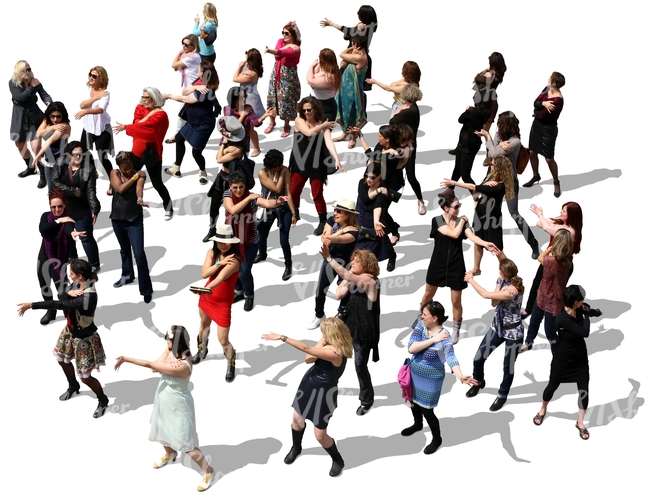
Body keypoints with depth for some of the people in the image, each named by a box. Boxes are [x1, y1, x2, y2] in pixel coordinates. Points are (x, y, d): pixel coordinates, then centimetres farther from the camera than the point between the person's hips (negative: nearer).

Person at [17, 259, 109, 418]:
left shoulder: (86, 299, -40)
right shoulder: (79, 284, -13)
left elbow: (57, 304, -39)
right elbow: (62, 294, -12)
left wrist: (31, 305, -35)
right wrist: (69, 292, -36)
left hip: (83, 338, -9)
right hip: (70, 330, 9)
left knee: (85, 377, 5)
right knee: (63, 360, 29)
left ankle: (103, 401, 32)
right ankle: (73, 387, 57)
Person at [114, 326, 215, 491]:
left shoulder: (182, 366, -38)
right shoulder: (170, 350, -12)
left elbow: (150, 365, -34)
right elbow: (155, 366, -13)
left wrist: (125, 359, -28)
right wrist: (163, 365, -34)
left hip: (178, 407, -9)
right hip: (164, 402, 9)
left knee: (185, 444, 0)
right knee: (163, 431, 30)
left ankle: (208, 471, 19)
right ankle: (170, 454, 60)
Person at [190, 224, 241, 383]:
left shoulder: (234, 260, -28)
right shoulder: (212, 252, -8)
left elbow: (220, 277, -44)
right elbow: (204, 274, -19)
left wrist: (207, 288, -61)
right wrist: (219, 263, -31)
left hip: (223, 303, -6)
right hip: (206, 297, 6)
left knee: (223, 340, -5)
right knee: (204, 324, 30)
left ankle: (231, 365, 25)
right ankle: (202, 350, 59)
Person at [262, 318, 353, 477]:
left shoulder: (334, 353, -37)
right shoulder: (328, 343, -11)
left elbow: (306, 348, -39)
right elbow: (308, 359, -9)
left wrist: (282, 337, -36)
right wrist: (320, 348, -25)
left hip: (323, 393, -8)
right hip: (309, 384, 8)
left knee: (320, 435, 3)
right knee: (297, 418, 22)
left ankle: (338, 460, 31)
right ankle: (296, 447, 51)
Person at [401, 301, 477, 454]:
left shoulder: (445, 337, -27)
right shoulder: (421, 326, -13)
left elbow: (451, 358, -38)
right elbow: (411, 348, -21)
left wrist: (460, 376, -56)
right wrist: (433, 340, -30)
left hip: (430, 379, -6)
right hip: (414, 374, 6)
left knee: (426, 410, 6)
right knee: (414, 401, 27)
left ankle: (436, 439, 33)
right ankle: (417, 424, 58)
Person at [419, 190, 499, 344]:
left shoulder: (462, 221, -4)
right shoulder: (437, 220, -13)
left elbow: (471, 236, -20)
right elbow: (454, 234, -25)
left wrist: (486, 244, -37)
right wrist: (462, 220, -11)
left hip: (456, 266, 1)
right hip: (438, 265, -1)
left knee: (456, 301, 6)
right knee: (428, 294, 17)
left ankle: (456, 329, 23)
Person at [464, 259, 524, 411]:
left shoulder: (512, 291, -33)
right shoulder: (502, 280, -7)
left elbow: (486, 295, -29)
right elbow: (494, 303, -7)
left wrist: (471, 279, -16)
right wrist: (500, 291, -27)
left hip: (513, 332, -7)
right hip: (498, 327, 8)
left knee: (508, 367, 8)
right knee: (478, 358, 11)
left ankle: (502, 395, 32)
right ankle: (478, 382, 39)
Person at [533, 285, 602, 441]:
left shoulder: (578, 309, -13)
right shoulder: (562, 319, -34)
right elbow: (585, 333, -34)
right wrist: (586, 313, -23)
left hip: (580, 358, 5)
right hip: (563, 359, -5)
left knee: (584, 390, 4)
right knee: (553, 386, 16)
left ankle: (580, 423, 21)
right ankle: (543, 410, 44)